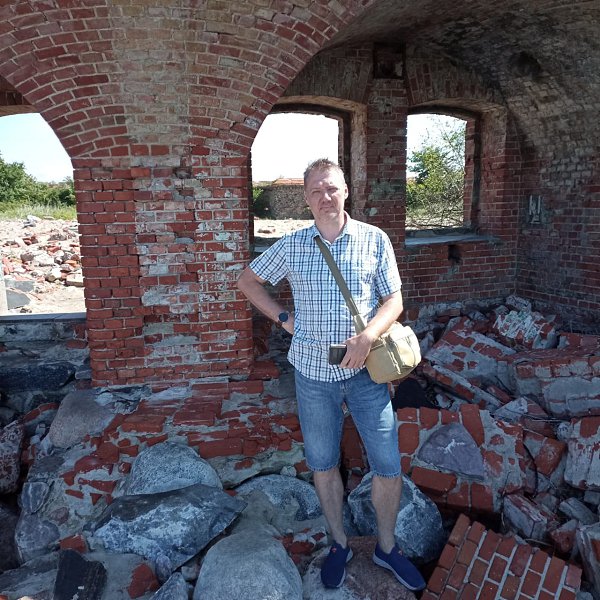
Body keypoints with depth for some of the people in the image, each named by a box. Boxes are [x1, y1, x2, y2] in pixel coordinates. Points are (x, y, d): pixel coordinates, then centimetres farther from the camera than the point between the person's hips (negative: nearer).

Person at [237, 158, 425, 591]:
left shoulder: (375, 240, -2)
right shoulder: (291, 246, 0)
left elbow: (393, 300, -2)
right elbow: (248, 281, 12)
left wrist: (368, 336, -20)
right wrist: (284, 317, 0)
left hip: (366, 369, 0)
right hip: (313, 372, 1)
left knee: (388, 466, 6)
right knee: (323, 464, 15)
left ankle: (387, 547, 33)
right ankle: (339, 543, 38)